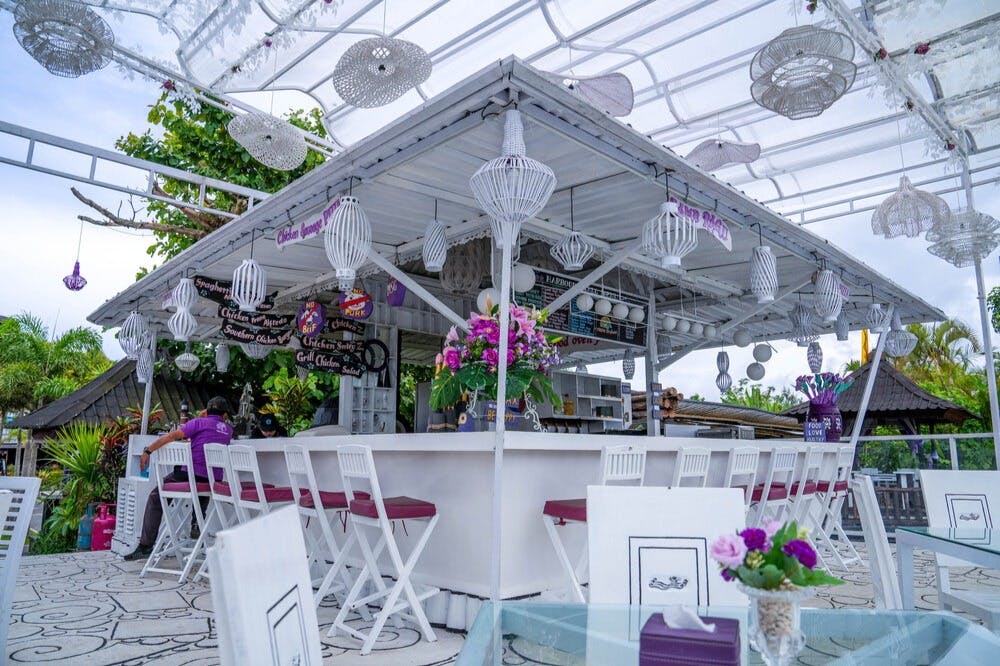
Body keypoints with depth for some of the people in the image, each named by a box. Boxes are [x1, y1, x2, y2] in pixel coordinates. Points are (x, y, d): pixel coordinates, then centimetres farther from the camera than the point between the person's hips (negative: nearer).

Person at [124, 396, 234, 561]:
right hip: (213, 480, 4)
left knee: (156, 497, 14)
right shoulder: (228, 430, 14)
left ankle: (146, 546, 10)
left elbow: (172, 436, -9)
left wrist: (148, 450, -8)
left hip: (190, 473, -4)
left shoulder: (200, 422, 2)